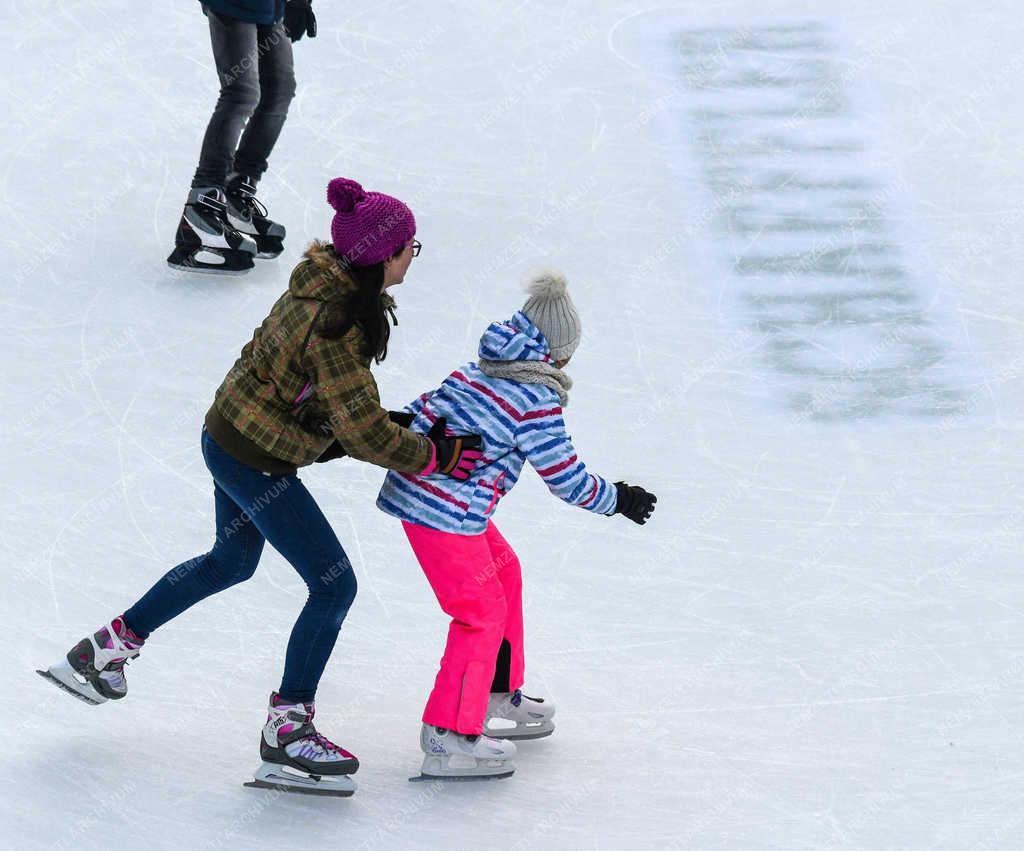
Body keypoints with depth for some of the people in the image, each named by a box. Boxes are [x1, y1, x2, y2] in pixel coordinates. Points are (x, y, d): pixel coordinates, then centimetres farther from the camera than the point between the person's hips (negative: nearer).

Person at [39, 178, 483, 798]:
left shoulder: (328, 287, 0)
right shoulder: (335, 322, -30)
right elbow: (362, 430, -27)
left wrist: (401, 428, 7)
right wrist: (434, 456, -18)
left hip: (230, 438, 10)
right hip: (258, 462, -10)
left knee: (234, 560, 30)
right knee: (334, 583, -3)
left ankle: (106, 650, 40)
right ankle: (287, 730, 6)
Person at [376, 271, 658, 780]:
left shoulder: (477, 373, 10)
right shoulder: (537, 401, -13)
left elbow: (423, 411, 12)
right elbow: (565, 477, -7)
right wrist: (618, 499, 5)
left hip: (414, 487, 10)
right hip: (446, 512, -10)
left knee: (502, 572, 24)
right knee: (482, 609, -2)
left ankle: (499, 698, 35)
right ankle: (450, 733, -3)